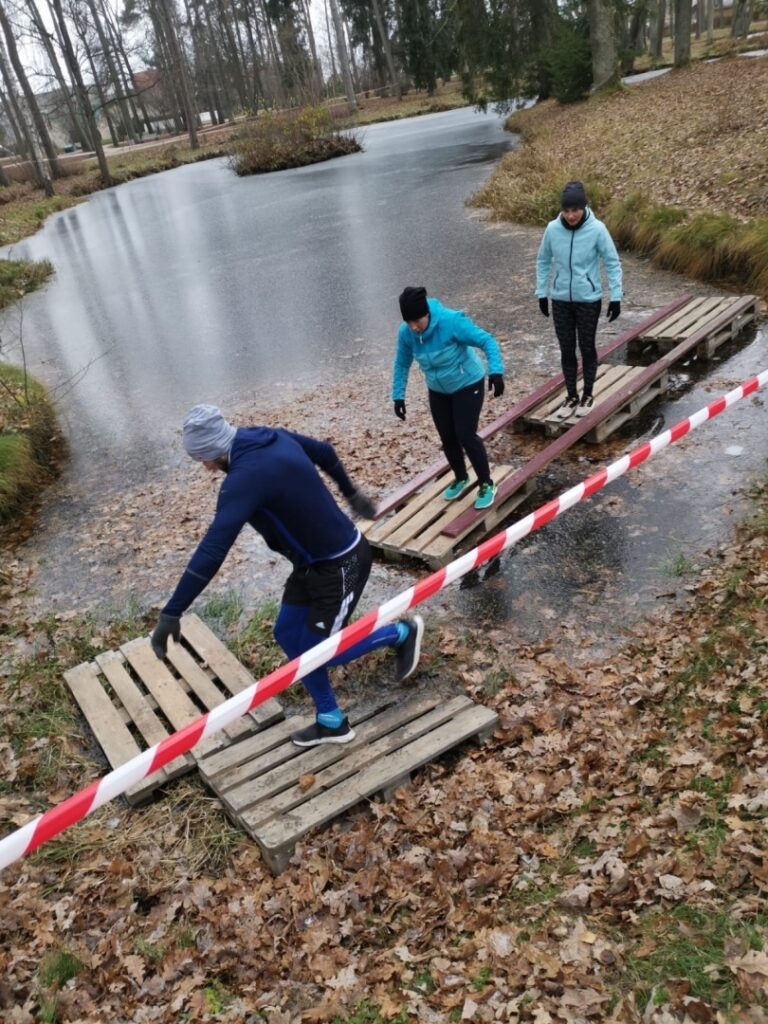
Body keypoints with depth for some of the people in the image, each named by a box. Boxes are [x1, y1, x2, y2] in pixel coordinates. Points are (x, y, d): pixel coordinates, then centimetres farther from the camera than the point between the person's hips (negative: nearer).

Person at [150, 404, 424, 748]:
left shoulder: (247, 475, -29)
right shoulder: (270, 437, -2)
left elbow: (213, 550, -34)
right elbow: (324, 452, 14)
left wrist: (171, 613, -32)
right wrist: (351, 493, 29)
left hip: (340, 564, -10)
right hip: (315, 559, 10)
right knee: (288, 635, 14)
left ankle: (402, 633, 25)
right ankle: (332, 721, 28)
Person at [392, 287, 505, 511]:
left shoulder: (451, 321, -31)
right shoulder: (406, 332, -16)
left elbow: (487, 341, -28)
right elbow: (402, 364, 0)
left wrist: (495, 371, -40)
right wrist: (398, 395, -3)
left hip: (468, 384, -5)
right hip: (438, 391, 5)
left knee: (466, 435, -9)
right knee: (447, 438, 11)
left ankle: (486, 484, 11)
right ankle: (460, 478, 36)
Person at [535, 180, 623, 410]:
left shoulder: (597, 229, -15)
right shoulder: (552, 229, -8)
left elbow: (612, 263, -7)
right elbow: (543, 261, 6)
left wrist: (616, 296, -9)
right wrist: (541, 292, 6)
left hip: (589, 300, -2)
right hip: (560, 300, 2)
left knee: (587, 348, 10)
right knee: (566, 349, 11)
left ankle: (588, 393, 27)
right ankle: (571, 394, 27)